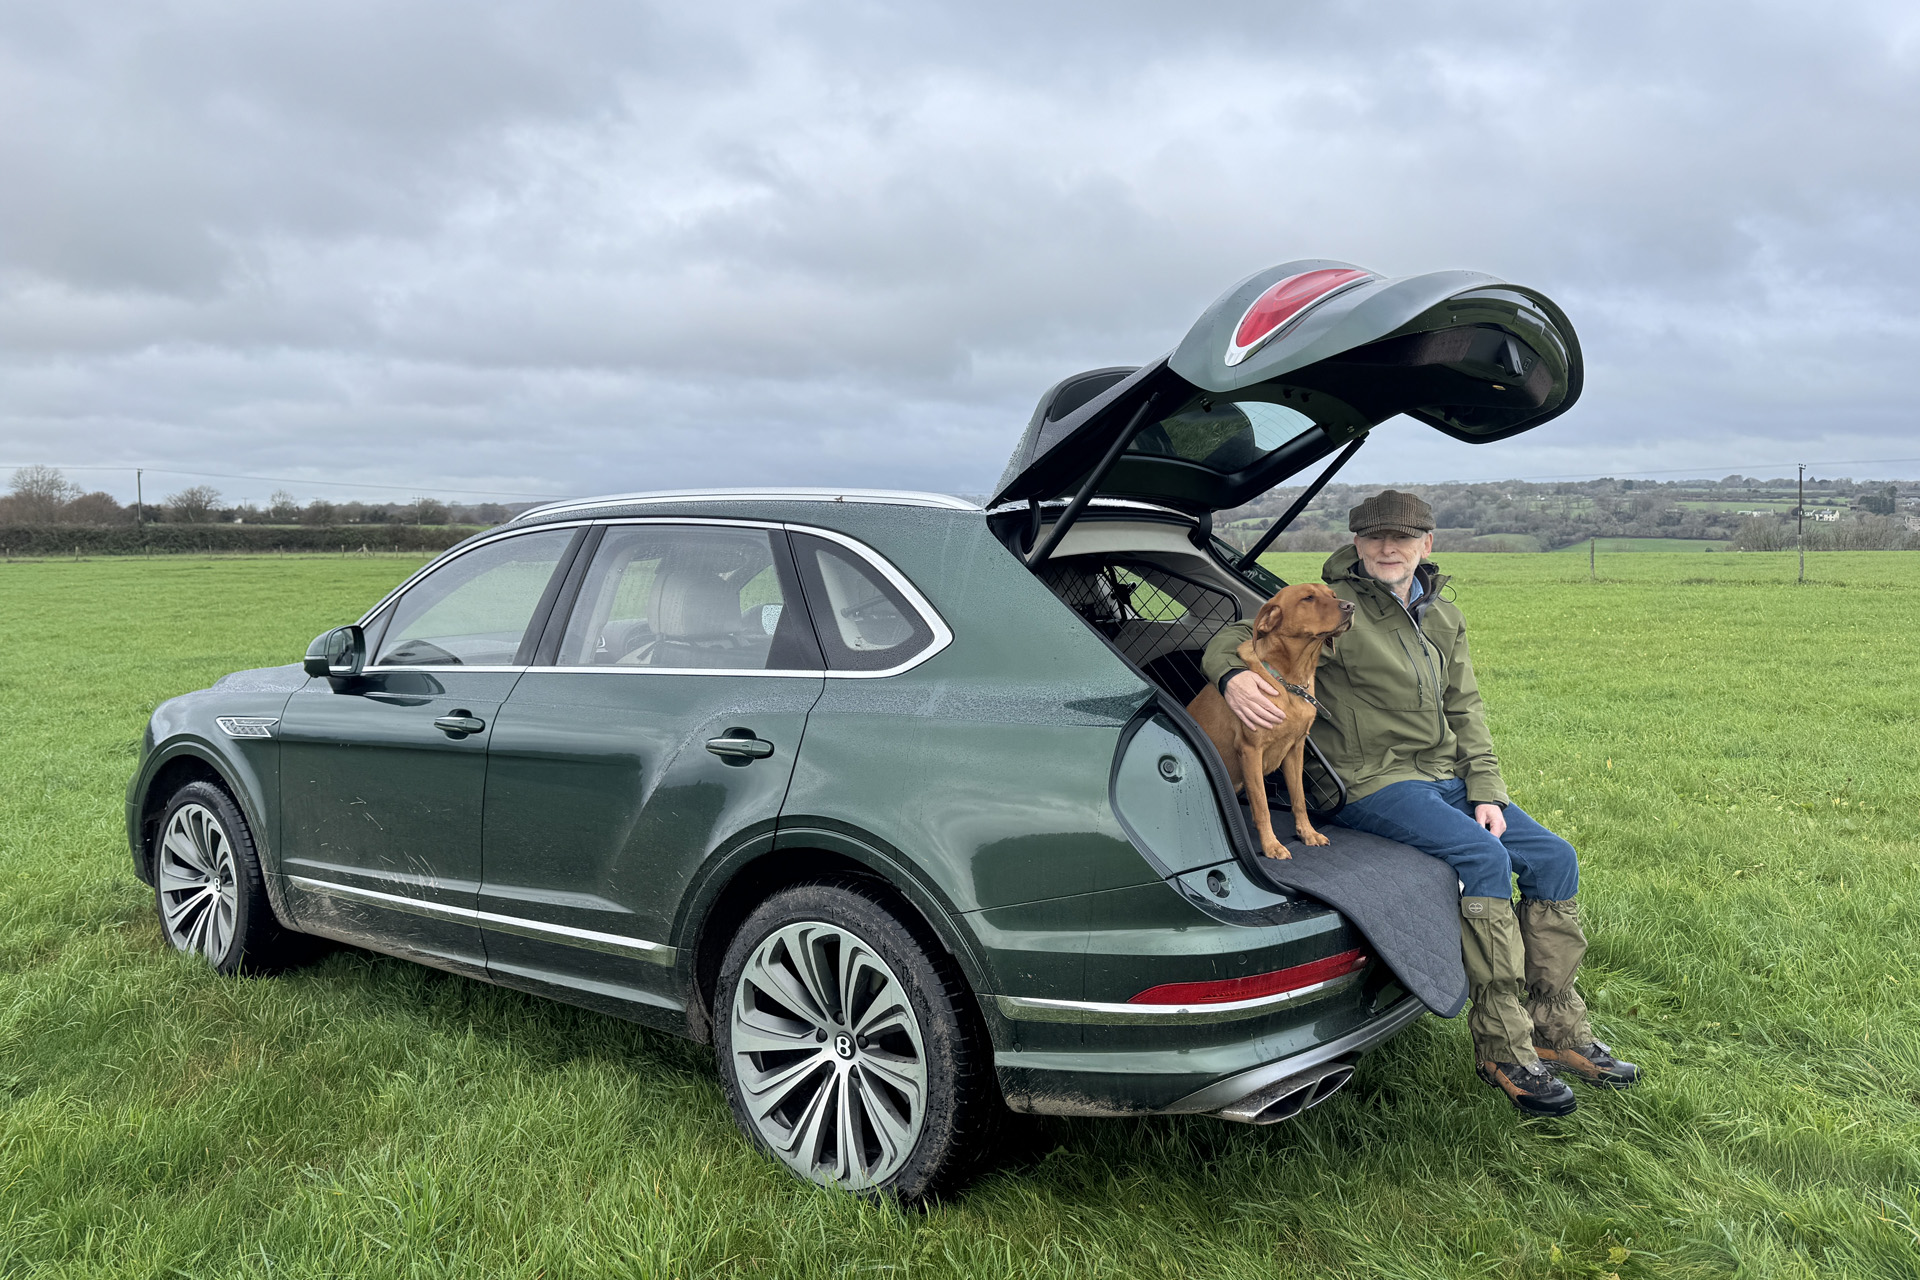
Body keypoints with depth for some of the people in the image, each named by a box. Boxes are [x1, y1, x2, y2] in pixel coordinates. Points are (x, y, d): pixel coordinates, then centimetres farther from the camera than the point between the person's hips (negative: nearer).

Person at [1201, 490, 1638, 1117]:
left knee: (1554, 857, -3)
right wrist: (1233, 675, -36)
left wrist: (1485, 794, 3)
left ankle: (1554, 1026, 9)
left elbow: (1465, 709, 14)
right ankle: (1500, 1046, -19)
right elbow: (1239, 635, -12)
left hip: (1446, 776, 8)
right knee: (1482, 855, -28)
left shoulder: (1443, 617, 14)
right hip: (1373, 783, -7)